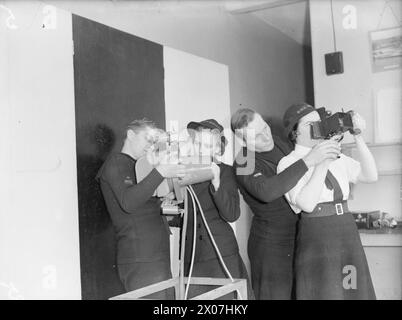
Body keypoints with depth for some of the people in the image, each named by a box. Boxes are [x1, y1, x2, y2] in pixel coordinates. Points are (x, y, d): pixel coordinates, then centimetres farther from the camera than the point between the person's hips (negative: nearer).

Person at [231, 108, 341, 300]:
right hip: (271, 242, -7)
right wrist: (308, 160, -43)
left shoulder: (275, 141, 2)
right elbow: (266, 192, -43)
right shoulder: (243, 164, -22)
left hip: (296, 237, 7)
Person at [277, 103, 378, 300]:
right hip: (316, 239, -5)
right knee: (324, 293, -2)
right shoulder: (288, 163, -5)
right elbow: (306, 204, -18)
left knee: (355, 292, 7)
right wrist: (323, 161, -19)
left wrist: (358, 137, -5)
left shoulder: (337, 157, 13)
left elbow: (370, 176, 3)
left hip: (349, 236, 5)